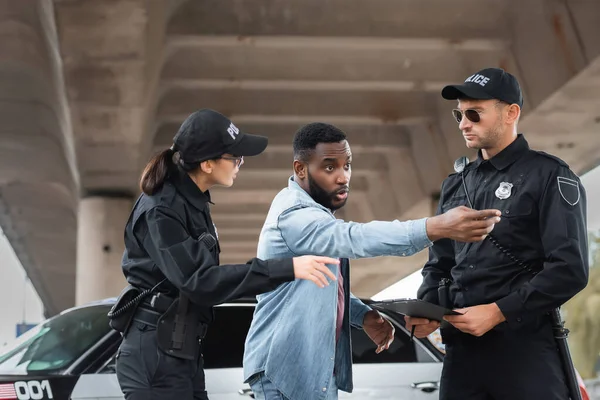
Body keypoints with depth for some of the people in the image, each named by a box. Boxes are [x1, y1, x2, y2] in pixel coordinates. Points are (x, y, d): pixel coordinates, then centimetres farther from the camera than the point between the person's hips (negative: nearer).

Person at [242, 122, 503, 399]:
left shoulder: (315, 212, 12)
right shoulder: (294, 215, -21)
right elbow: (354, 238, -37)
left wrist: (362, 315, 0)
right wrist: (437, 227, -48)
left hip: (314, 367, 10)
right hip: (287, 369, -10)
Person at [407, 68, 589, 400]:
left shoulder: (550, 177, -3)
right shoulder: (455, 185, 16)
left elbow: (570, 269, -12)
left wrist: (498, 312, -16)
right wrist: (426, 309, 0)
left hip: (525, 346, -5)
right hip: (462, 346, 6)